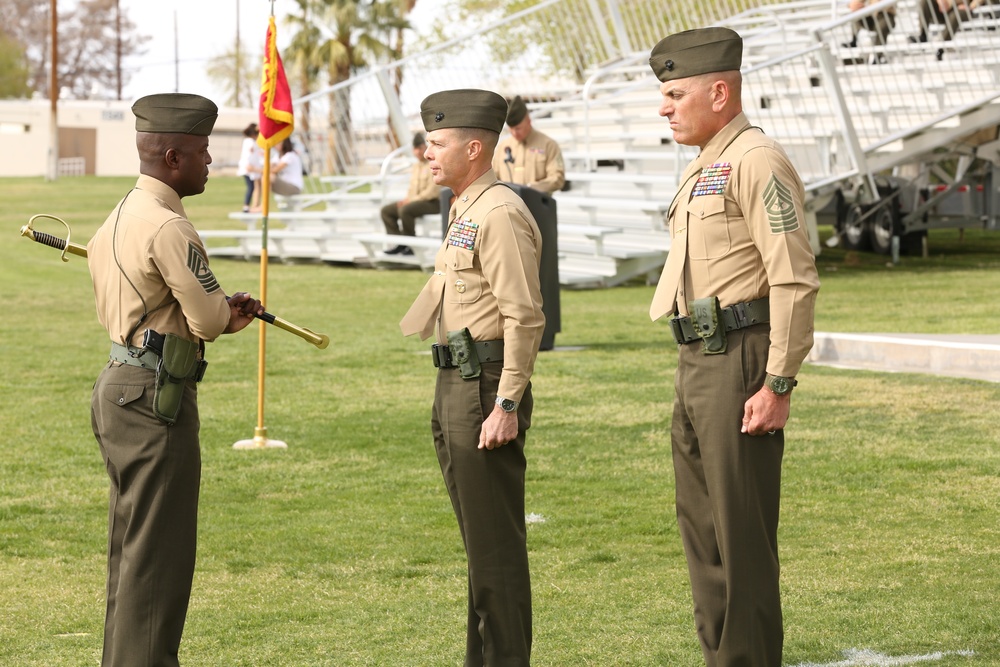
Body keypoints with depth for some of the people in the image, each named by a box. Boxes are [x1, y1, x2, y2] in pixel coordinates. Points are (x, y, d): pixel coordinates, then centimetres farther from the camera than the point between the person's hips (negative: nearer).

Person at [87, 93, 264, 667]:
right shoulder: (169, 228, -18)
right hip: (156, 400, -10)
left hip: (119, 387, 10)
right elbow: (210, 321, -18)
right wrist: (229, 312, 8)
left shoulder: (120, 218, 14)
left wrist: (225, 309, 10)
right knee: (158, 553, -5)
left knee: (133, 548, 17)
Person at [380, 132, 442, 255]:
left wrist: (412, 200, -18)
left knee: (405, 210, -35)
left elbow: (432, 191, -17)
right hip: (414, 201, 9)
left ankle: (410, 245, -22)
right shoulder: (416, 167, 18)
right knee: (386, 211, -3)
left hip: (432, 203, -9)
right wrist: (406, 199, 1)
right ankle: (399, 244, -9)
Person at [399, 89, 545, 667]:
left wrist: (506, 406, -23)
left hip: (486, 387, -11)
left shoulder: (500, 214, -16)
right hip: (456, 383, 11)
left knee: (496, 542, -5)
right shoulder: (467, 211, 17)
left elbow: (525, 316, -21)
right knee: (479, 537, 16)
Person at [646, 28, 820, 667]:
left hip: (741, 364, -10)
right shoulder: (703, 168, 18)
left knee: (742, 530, -5)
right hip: (697, 361, 10)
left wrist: (777, 384, -21)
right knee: (700, 520, 14)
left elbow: (794, 279, -19)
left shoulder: (756, 160, -13)